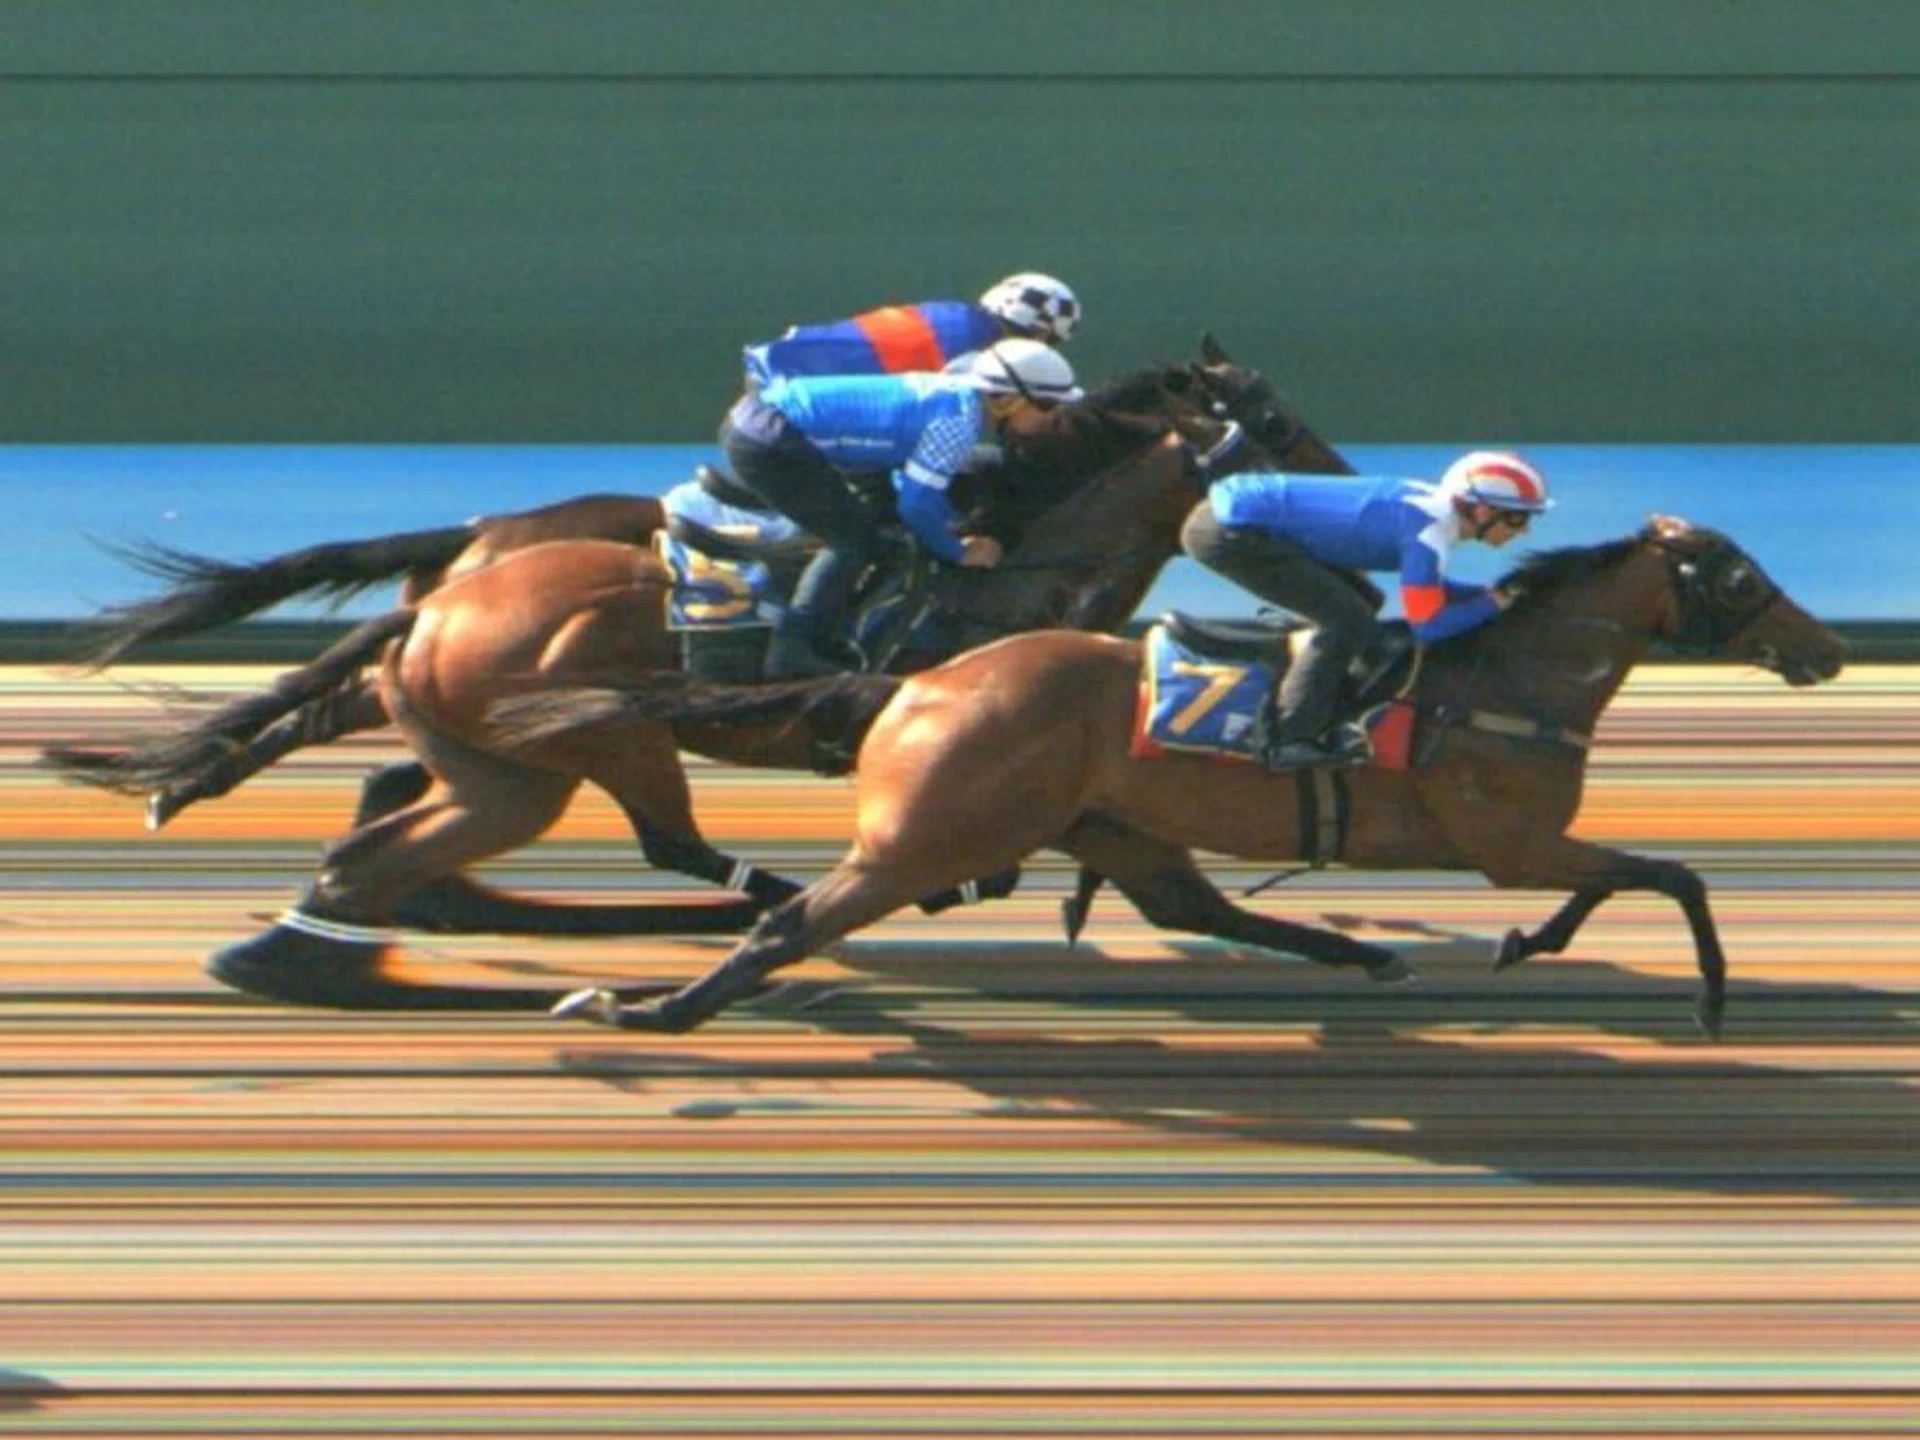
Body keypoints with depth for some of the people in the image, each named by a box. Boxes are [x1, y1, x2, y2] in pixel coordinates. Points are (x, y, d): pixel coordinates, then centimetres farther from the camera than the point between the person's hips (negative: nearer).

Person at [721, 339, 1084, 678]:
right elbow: (916, 503, -13)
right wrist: (958, 553, 2)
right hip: (769, 443, -10)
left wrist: (962, 528, 22)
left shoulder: (955, 390, 13)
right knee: (858, 539, -2)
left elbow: (909, 480, 24)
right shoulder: (960, 418, -15)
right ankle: (792, 649, -5)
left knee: (851, 536, 20)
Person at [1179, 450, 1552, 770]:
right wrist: (1493, 604, -4)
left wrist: (1486, 593, 10)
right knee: (1347, 619, -13)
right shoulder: (1429, 530, -19)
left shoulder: (1434, 503, 9)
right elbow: (1428, 625, -17)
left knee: (1363, 600, 19)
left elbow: (1424, 589, 22)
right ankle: (1290, 739, -8)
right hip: (1229, 533, -10)